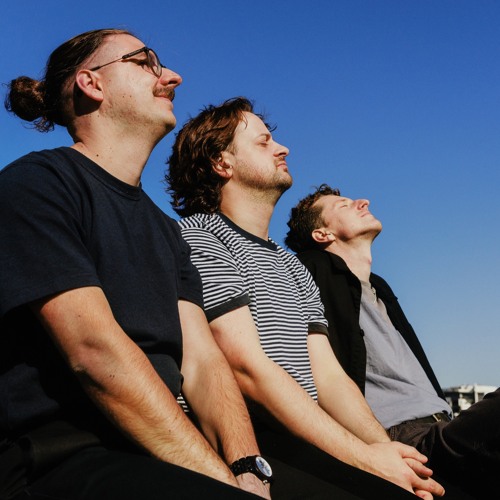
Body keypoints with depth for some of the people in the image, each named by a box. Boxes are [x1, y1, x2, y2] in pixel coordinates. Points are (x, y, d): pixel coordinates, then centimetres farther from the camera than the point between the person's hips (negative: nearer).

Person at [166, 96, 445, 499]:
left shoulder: (293, 267, 24)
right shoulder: (198, 237, -2)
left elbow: (328, 376, 15)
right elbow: (249, 369, -13)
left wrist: (387, 450, -4)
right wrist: (364, 456, -14)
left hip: (308, 445, 7)